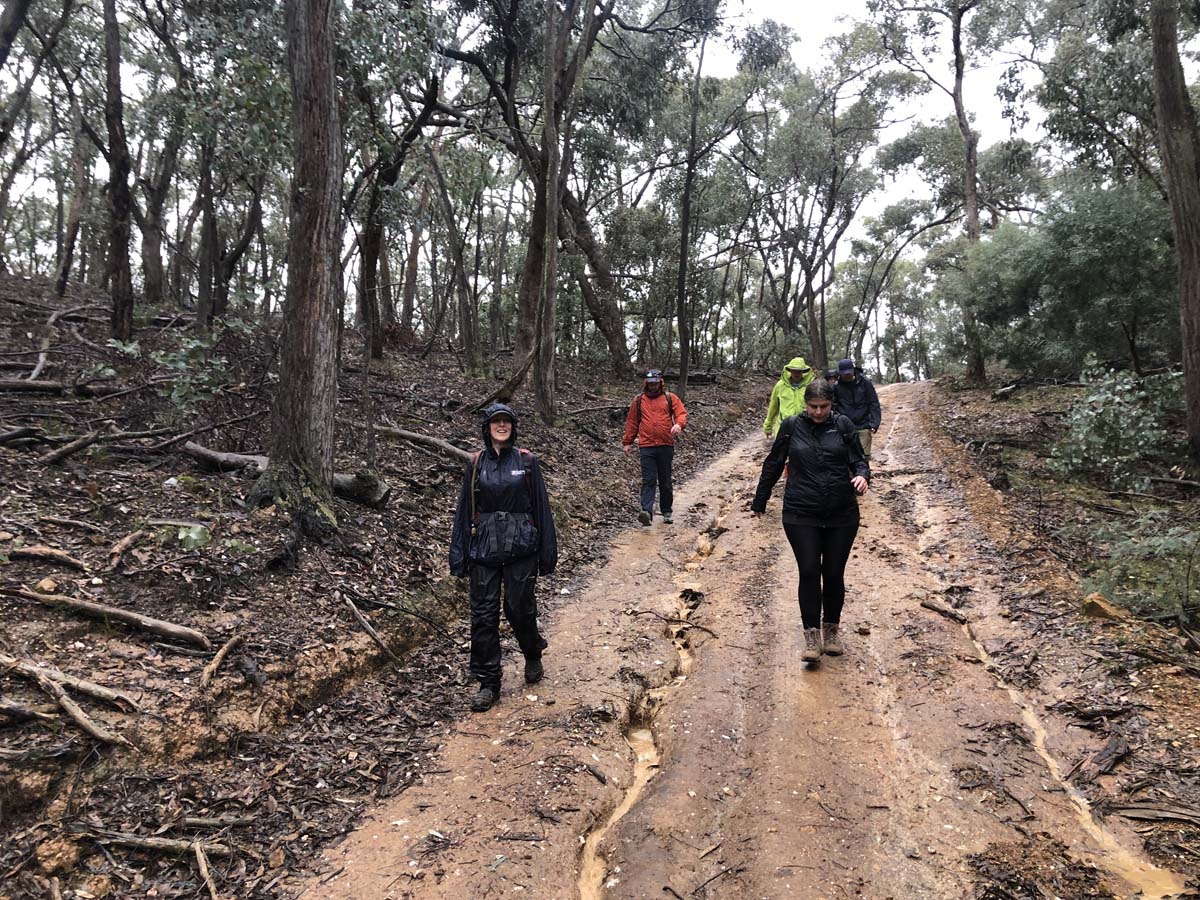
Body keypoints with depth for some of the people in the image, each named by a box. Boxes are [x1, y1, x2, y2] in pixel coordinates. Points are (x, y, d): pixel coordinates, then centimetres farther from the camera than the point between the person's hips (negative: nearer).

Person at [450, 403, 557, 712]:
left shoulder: (527, 461, 1)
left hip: (520, 547, -1)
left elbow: (541, 506, 2)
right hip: (484, 547, 2)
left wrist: (547, 552, 0)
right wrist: (458, 554, 2)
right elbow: (464, 510, 6)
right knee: (483, 614, 1)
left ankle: (533, 657, 35)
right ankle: (488, 683, 14)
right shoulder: (475, 463, 5)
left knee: (519, 608, 3)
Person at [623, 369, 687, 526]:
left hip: (666, 446, 1)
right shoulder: (638, 400, 10)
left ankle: (667, 512, 20)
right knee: (649, 480, -10)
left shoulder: (670, 398, 8)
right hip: (646, 447, 0)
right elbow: (631, 422, 14)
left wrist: (679, 424, -22)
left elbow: (681, 413, -1)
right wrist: (627, 442, 11)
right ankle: (646, 511, -20)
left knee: (665, 481, 9)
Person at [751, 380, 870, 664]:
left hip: (842, 515, 1)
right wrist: (759, 501, 14)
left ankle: (832, 630, 28)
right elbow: (773, 465, 9)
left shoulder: (843, 425, 2)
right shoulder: (792, 426, 1)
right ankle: (812, 635, 6)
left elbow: (858, 459, 6)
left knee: (834, 574, 9)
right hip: (801, 515, -1)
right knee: (809, 573, -5)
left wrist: (862, 475, -18)